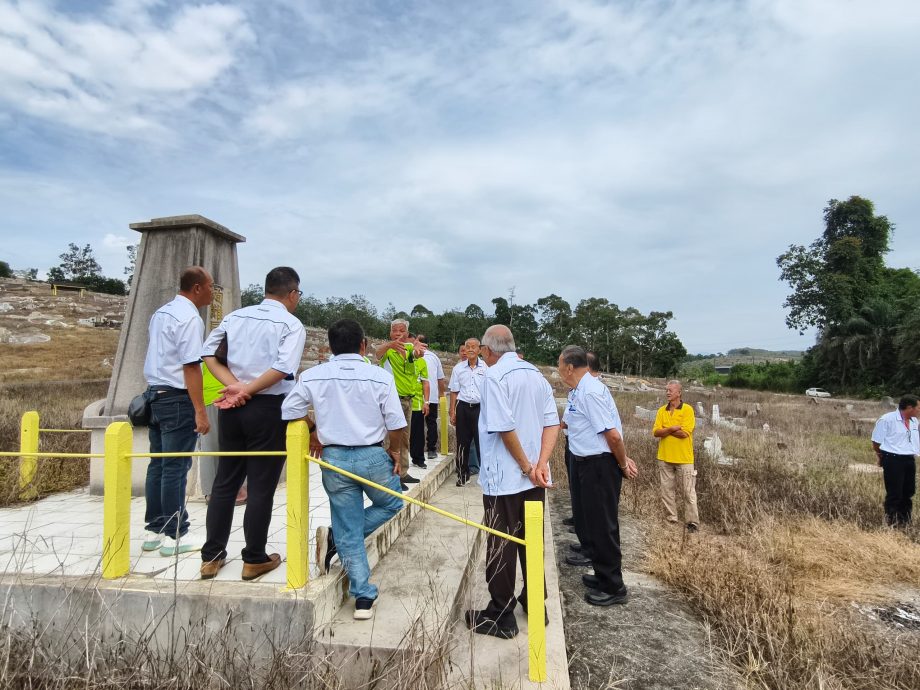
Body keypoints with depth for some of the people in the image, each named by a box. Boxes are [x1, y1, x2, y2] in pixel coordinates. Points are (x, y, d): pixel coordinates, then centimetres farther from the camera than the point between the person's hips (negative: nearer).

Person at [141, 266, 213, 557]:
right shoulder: (190, 318, -15)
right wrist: (200, 411, -20)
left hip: (155, 394, 9)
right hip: (177, 399, -9)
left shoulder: (160, 313, 15)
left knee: (158, 464, 14)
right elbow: (190, 367, -20)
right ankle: (174, 536, 7)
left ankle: (154, 530, 23)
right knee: (176, 468, -2)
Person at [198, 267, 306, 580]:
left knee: (225, 482, 15)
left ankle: (211, 557, 24)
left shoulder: (235, 316, 8)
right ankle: (254, 560, 18)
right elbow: (283, 369, -22)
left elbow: (208, 352, 2)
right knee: (261, 487, 6)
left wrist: (234, 386, -5)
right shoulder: (292, 325, -7)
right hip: (268, 410, -5)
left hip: (231, 409, 5)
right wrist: (247, 390, -14)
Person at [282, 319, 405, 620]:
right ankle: (335, 538, 8)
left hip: (334, 458, 2)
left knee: (349, 531, 13)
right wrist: (395, 451, 9)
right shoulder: (380, 377, -8)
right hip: (372, 456, -2)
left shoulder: (312, 376, -2)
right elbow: (396, 424, -9)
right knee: (391, 504, 24)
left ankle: (363, 597, 14)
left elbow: (288, 413, 4)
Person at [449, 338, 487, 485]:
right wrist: (453, 412, 8)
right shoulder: (458, 368, 6)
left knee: (481, 441, -2)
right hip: (463, 408, 3)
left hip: (480, 407, -2)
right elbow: (454, 392, 11)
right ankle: (462, 474, 21)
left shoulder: (486, 367, -2)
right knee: (462, 442, 9)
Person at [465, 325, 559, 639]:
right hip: (534, 477, 7)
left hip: (504, 479, -7)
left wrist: (527, 467, -13)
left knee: (501, 546, 6)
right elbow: (552, 424, 1)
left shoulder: (495, 375, -14)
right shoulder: (536, 374, 8)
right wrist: (540, 464, -8)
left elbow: (505, 428, -22)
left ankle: (500, 617, 19)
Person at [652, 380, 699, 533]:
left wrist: (665, 430, -8)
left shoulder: (687, 409, -7)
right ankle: (671, 520, 21)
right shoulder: (662, 410, 6)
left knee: (688, 492, 3)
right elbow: (656, 432, -3)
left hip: (683, 459, -4)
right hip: (665, 458, 5)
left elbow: (684, 433, -17)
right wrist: (672, 428, -17)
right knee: (667, 491, 10)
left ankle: (692, 522, 12)